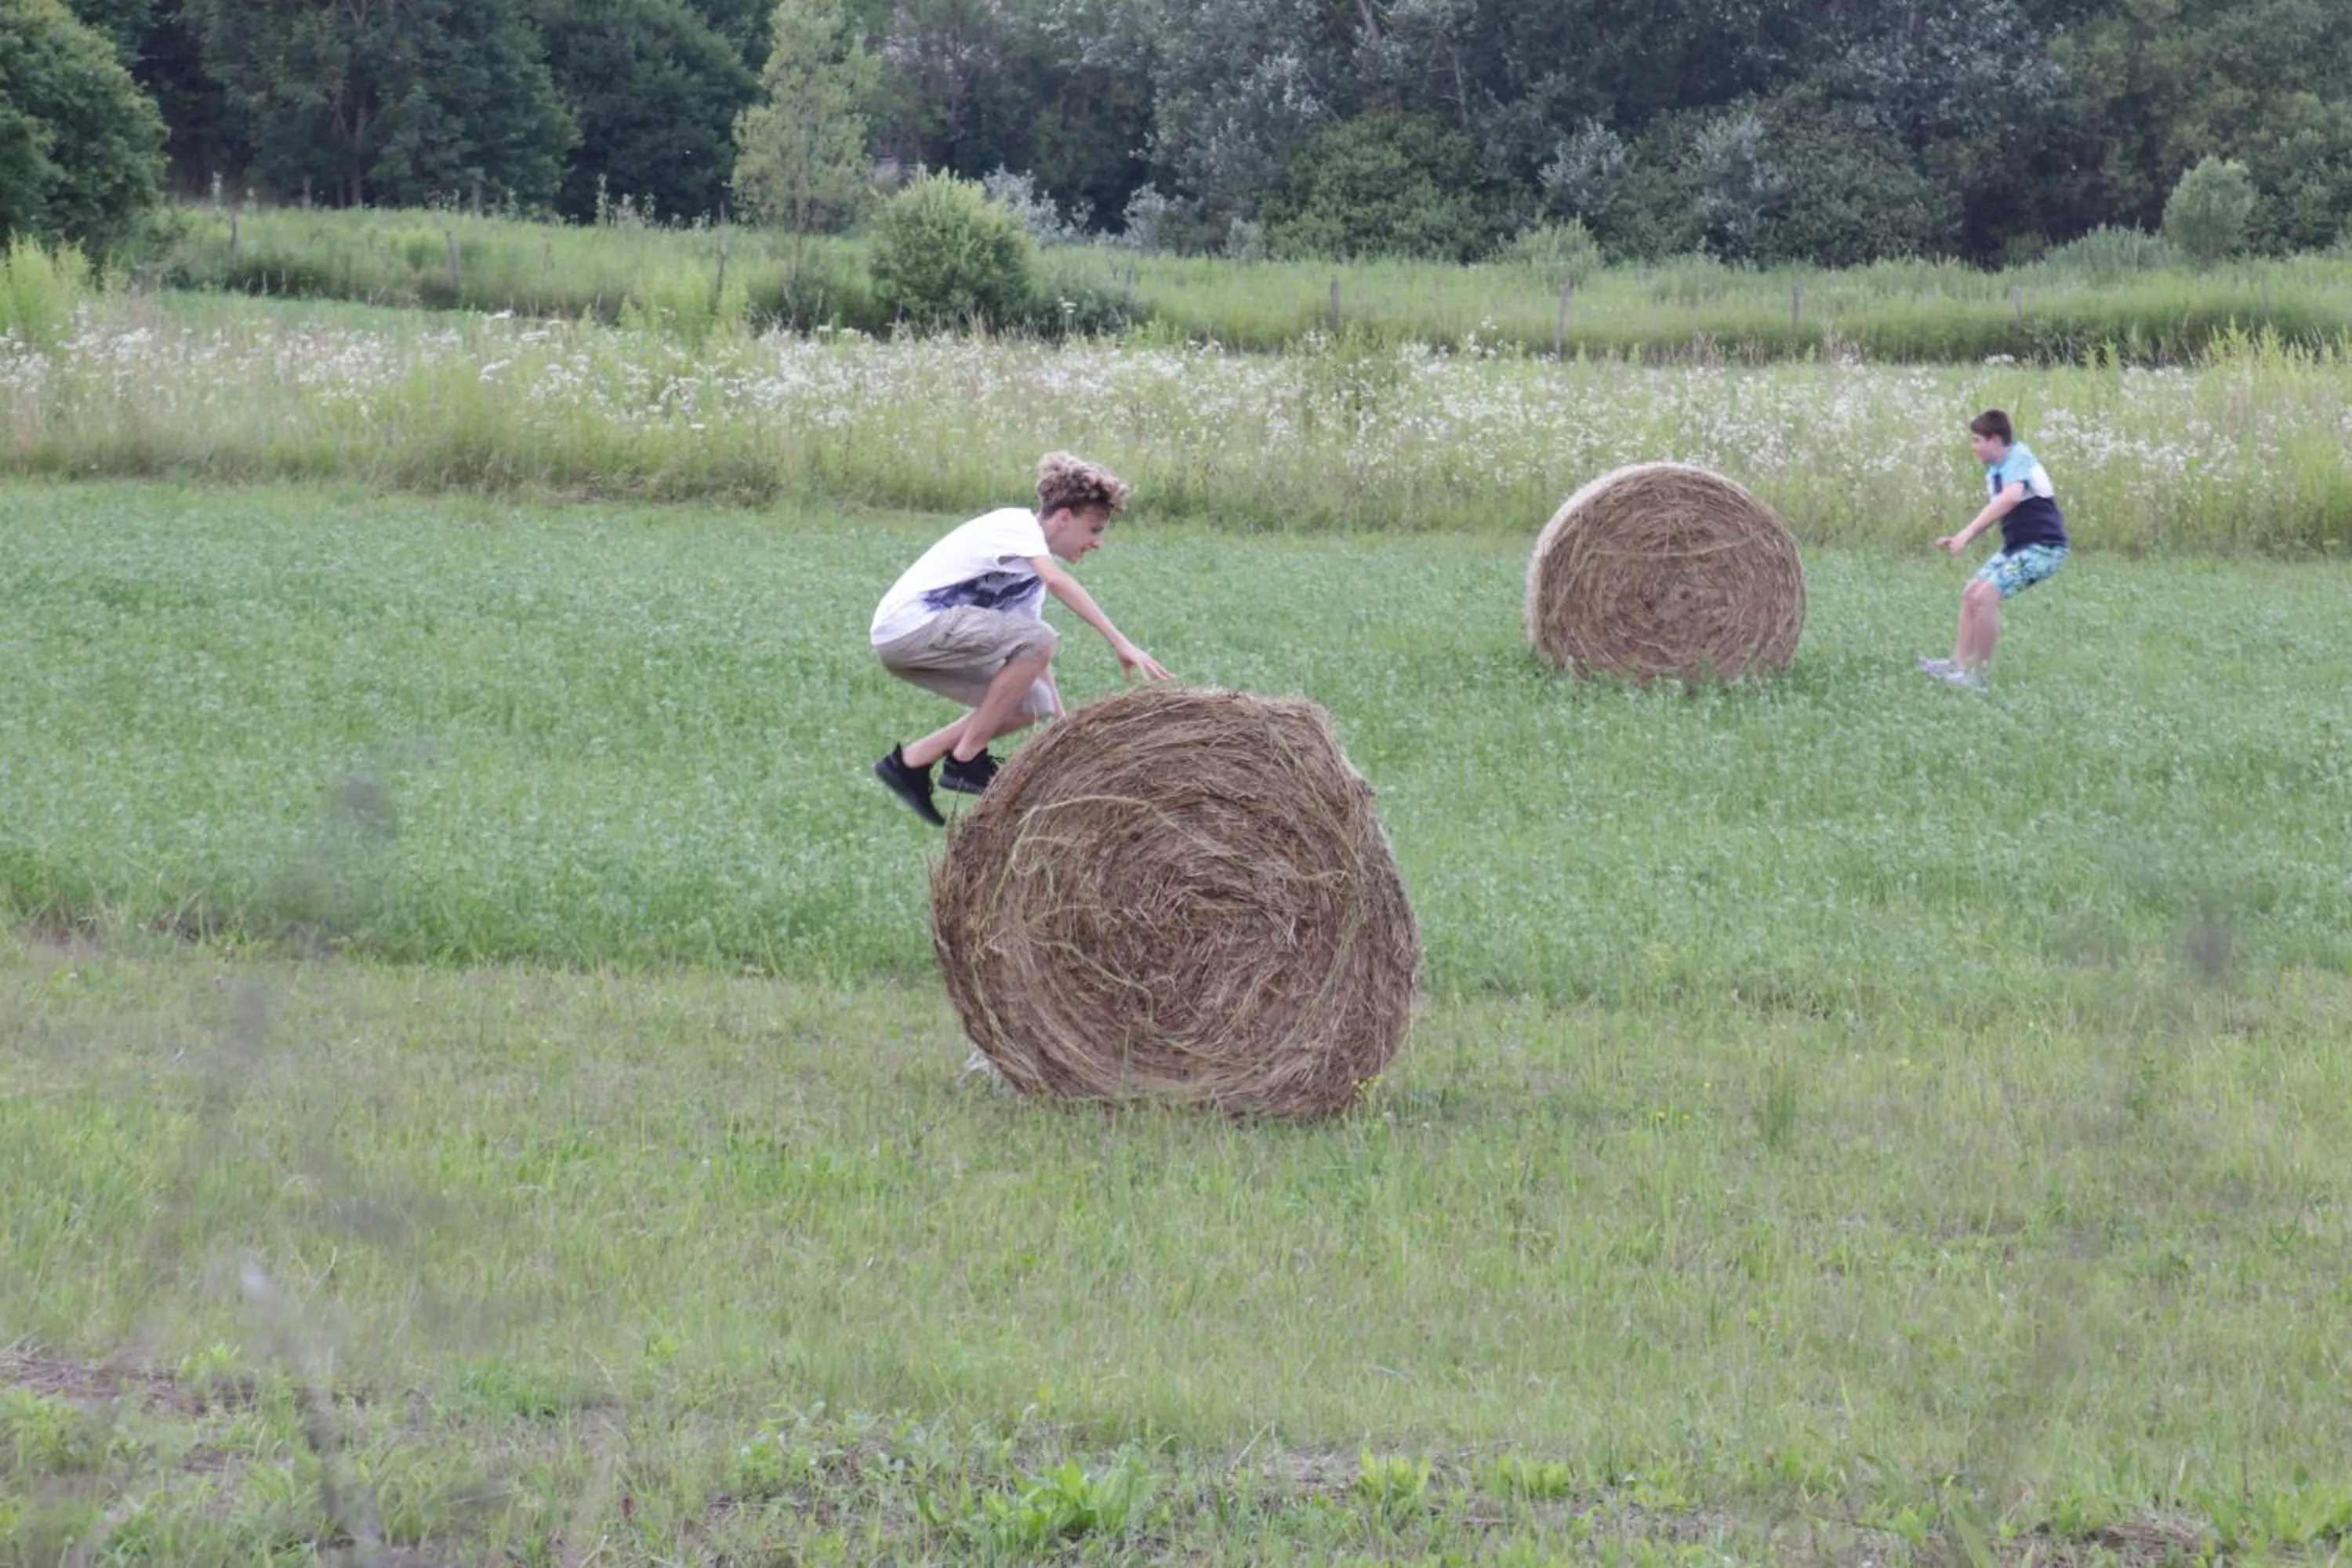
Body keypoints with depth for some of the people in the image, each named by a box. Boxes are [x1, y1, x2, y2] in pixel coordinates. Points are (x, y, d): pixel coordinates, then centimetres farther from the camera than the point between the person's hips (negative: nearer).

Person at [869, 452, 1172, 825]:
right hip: (908, 623, -10)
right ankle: (966, 760, -12)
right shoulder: (1018, 525, -10)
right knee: (1038, 641, -20)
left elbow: (1033, 656, 21)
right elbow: (1057, 581, -29)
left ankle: (911, 760, 8)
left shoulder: (1032, 569, 19)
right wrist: (1120, 643, -34)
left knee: (1033, 703, 5)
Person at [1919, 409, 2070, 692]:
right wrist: (1961, 540, 10)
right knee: (1970, 594, 10)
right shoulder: (1994, 469, 8)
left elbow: (2010, 497, -41)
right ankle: (1959, 664, 14)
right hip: (2018, 545, 10)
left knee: (1986, 596, -18)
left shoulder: (2018, 460, -21)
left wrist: (1967, 534, -43)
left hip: (2044, 546, -10)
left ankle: (1977, 676, -11)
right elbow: (1996, 511, 22)